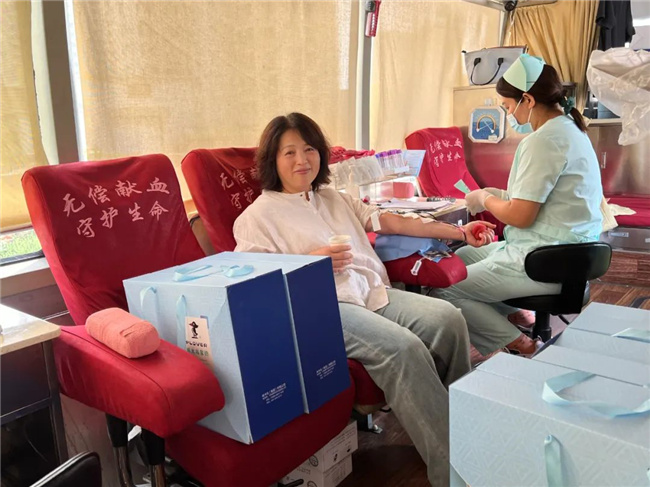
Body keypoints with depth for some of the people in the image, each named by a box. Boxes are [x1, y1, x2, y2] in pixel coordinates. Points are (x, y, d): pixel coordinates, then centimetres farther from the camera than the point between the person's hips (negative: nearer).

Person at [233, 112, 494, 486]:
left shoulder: (335, 198, 24)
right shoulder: (259, 214, 5)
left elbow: (390, 222, 18)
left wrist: (458, 232, 13)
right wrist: (310, 263, -17)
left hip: (374, 293, 7)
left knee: (448, 319, -18)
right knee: (403, 347, -29)